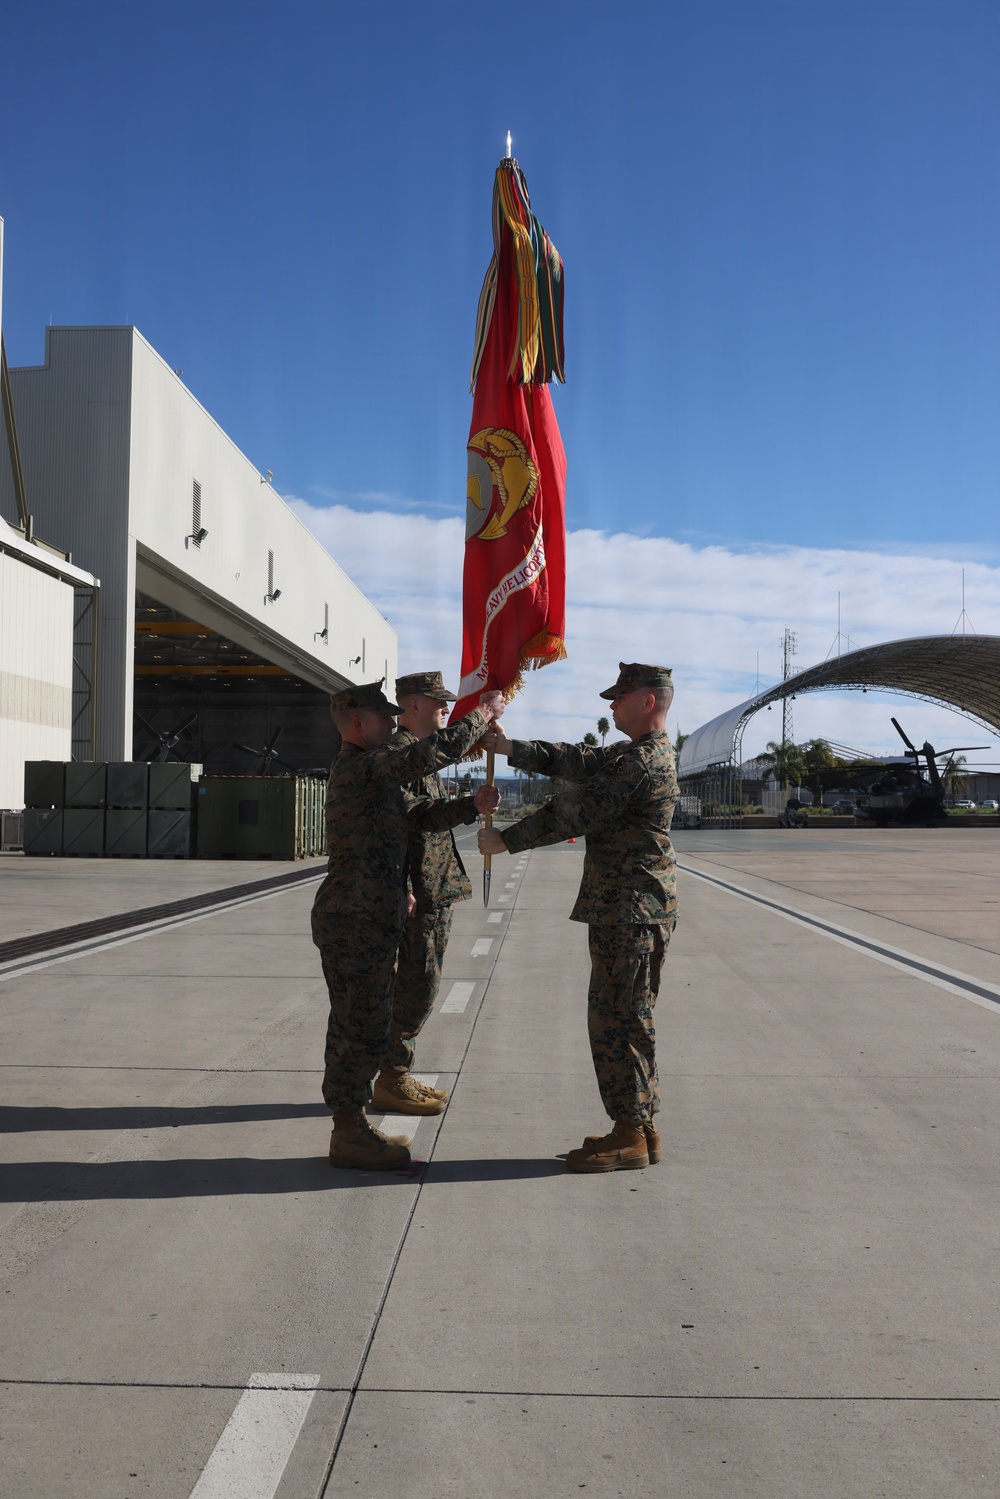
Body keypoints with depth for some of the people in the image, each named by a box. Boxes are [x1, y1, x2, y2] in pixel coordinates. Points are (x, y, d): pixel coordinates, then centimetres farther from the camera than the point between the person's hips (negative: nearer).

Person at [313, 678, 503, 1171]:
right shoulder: (363, 766, -15)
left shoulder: (360, 770, 18)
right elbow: (438, 749, -23)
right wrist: (485, 711, -10)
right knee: (362, 1027, -3)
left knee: (355, 1027, 15)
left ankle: (350, 1126, 25)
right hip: (356, 922, -11)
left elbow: (412, 817, 26)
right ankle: (348, 1135, 6)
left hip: (363, 920, 11)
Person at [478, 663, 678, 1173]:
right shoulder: (635, 754, 16)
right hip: (620, 908, 11)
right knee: (621, 1018, 14)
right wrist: (511, 748, 10)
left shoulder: (643, 761, -18)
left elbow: (575, 812, -17)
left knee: (619, 1019, -4)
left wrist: (506, 840, -8)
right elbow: (573, 760, 18)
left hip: (633, 912, -11)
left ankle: (631, 1137, 5)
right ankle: (638, 1128, 22)